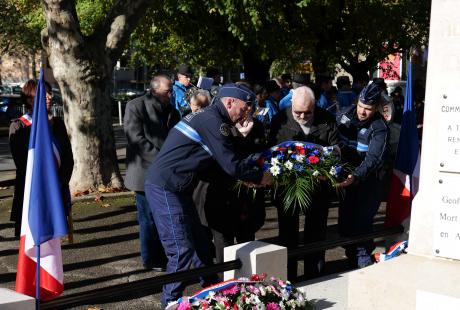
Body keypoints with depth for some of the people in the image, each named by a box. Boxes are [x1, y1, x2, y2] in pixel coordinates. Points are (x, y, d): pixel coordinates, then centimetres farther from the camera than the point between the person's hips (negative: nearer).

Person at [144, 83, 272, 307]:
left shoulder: (207, 117, 15)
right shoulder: (213, 121, -17)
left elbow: (223, 161, 22)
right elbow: (232, 165, -17)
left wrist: (246, 176, 14)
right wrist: (260, 177, -2)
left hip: (177, 189, 11)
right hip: (165, 189, -11)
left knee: (199, 244, 16)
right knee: (182, 251, -7)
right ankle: (171, 302, 6)